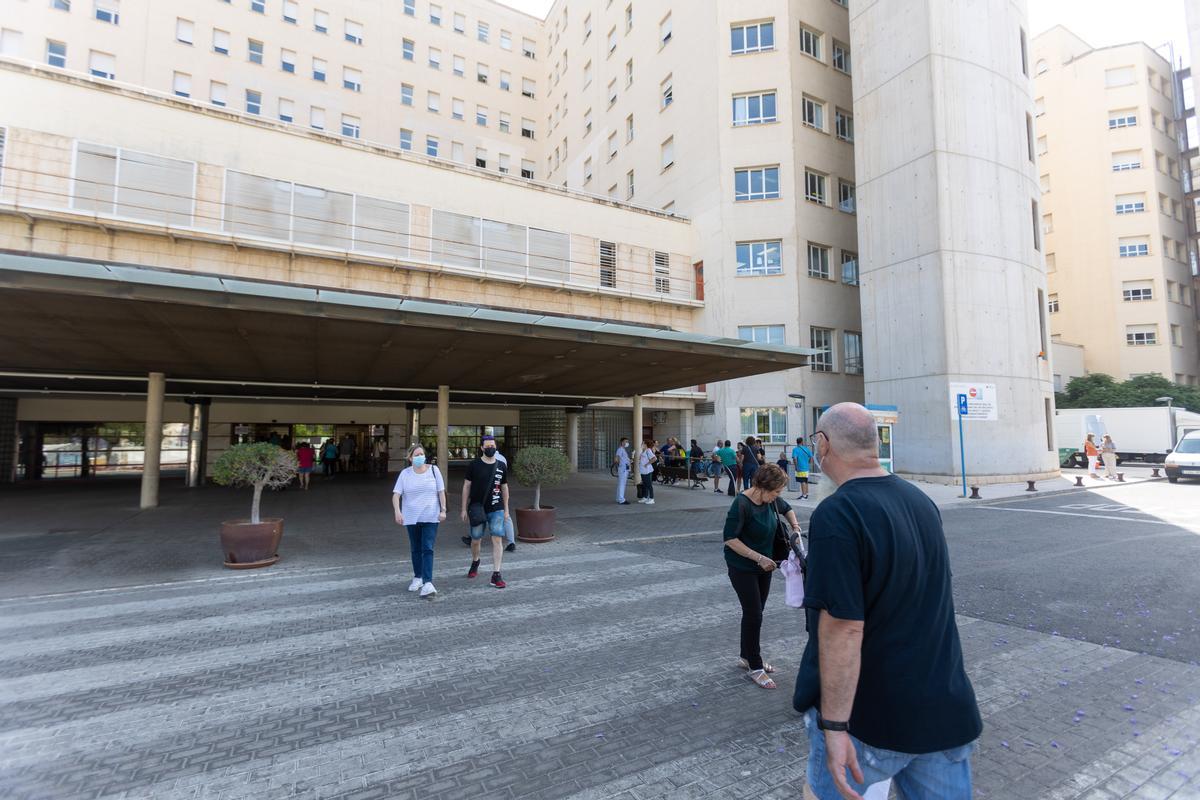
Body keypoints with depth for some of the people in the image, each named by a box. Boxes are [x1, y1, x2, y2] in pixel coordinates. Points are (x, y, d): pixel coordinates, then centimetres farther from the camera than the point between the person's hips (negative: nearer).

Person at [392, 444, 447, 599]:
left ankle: (427, 583, -13)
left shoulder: (433, 470, -2)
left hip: (431, 517, -2)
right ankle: (418, 577, 32)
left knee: (428, 549, -9)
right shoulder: (405, 473, -2)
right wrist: (397, 512, -21)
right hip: (411, 518, 2)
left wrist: (443, 510, -5)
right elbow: (396, 495, -6)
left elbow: (441, 491, 1)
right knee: (416, 549, 15)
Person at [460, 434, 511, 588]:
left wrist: (506, 509, 10)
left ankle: (496, 575, -4)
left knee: (497, 540, -9)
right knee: (475, 540, 12)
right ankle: (475, 562, 43)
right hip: (477, 509, 0)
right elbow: (466, 486, 1)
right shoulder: (474, 465, -3)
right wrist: (464, 509, -1)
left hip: (496, 510, 1)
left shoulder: (501, 466, 3)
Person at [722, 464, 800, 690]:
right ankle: (755, 667, 13)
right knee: (753, 615, -3)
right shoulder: (742, 504, -25)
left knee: (755, 612, 16)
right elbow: (730, 538, -23)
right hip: (742, 567, -7)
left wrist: (795, 526, 2)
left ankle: (747, 657, 33)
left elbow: (787, 509, 19)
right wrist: (759, 558, -24)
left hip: (764, 566, 7)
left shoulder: (771, 499, -4)